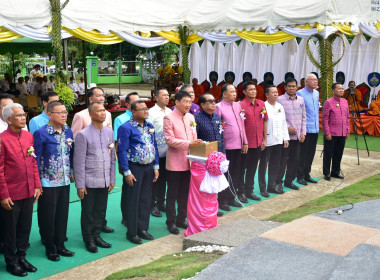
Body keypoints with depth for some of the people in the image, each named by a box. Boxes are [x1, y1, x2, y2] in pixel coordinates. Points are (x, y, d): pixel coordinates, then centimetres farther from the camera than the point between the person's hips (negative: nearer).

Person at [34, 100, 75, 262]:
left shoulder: (68, 132, 6)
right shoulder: (41, 133, -12)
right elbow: (36, 158, -10)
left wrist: (72, 172, 12)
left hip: (65, 182, 5)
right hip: (48, 183, -5)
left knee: (62, 215, 13)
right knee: (48, 217, 6)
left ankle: (60, 245, 27)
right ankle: (50, 249, 20)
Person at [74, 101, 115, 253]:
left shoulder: (109, 132, 7)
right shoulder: (83, 134, -10)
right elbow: (79, 162, -10)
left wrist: (112, 179, 12)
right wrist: (80, 185, -10)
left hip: (104, 182, 5)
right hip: (89, 182, -5)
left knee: (101, 210, 13)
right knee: (88, 212, 7)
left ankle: (97, 236, 29)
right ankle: (88, 239, 22)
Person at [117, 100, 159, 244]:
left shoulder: (149, 126, 10)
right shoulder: (126, 128, -11)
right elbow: (122, 151, -12)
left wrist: (155, 167, 10)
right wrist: (127, 172, -14)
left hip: (149, 168, 6)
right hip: (134, 168, -6)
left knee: (146, 200, 12)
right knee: (133, 201, 2)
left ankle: (143, 229, 25)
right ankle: (132, 233, 13)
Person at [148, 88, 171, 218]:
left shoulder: (169, 111, 11)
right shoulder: (152, 112, -8)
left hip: (167, 151, 6)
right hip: (156, 151, -6)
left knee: (163, 178, 14)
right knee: (154, 179, 2)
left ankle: (161, 203, 26)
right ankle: (152, 205, 12)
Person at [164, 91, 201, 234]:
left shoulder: (190, 117, 10)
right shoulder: (169, 118, -10)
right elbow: (170, 140, -16)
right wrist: (188, 143, -22)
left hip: (188, 161, 6)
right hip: (175, 162, -6)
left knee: (185, 192, 14)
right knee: (172, 193, 4)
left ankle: (181, 219, 27)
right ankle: (171, 222, 16)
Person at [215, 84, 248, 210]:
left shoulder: (238, 106, 12)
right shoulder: (219, 107, -9)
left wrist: (245, 142, 15)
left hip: (238, 146, 7)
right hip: (226, 147, -7)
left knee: (235, 174, 13)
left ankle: (231, 198, 25)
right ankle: (222, 201, 10)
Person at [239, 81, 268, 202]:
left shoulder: (261, 104, 6)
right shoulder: (241, 105, -10)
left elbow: (264, 122, 12)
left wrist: (264, 139, 10)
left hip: (258, 143, 5)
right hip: (245, 143, -5)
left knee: (252, 168, 15)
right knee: (242, 168, 5)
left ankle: (249, 191, 27)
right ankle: (241, 192, 16)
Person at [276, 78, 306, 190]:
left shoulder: (301, 100, 10)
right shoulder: (280, 100, -5)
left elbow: (303, 117, 12)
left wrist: (303, 133, 6)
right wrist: (287, 127, -14)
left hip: (297, 136, 5)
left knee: (294, 159, 10)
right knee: (283, 159, -2)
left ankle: (289, 180, 22)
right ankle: (278, 182, 6)